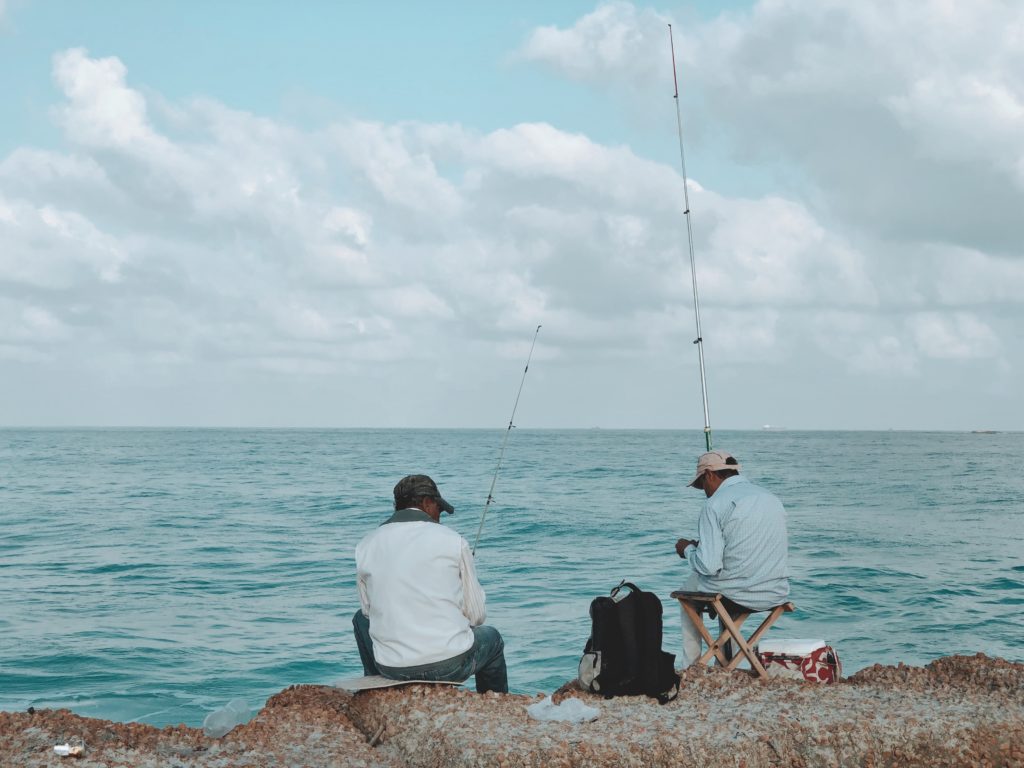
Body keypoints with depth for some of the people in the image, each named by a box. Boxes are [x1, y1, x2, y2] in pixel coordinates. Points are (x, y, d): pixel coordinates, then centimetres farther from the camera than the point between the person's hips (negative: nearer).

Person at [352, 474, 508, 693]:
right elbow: (476, 614, 1)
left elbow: (368, 610, 10)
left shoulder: (366, 545, 3)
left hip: (391, 669, 2)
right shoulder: (453, 541, -3)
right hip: (451, 666, -2)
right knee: (491, 637, 32)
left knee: (361, 619, 35)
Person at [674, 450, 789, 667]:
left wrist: (688, 549, 3)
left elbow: (709, 566, -20)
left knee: (690, 588, 28)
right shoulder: (773, 499, 8)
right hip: (776, 594, 6)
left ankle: (689, 666, 33)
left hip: (734, 596, -6)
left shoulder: (715, 505, -13)